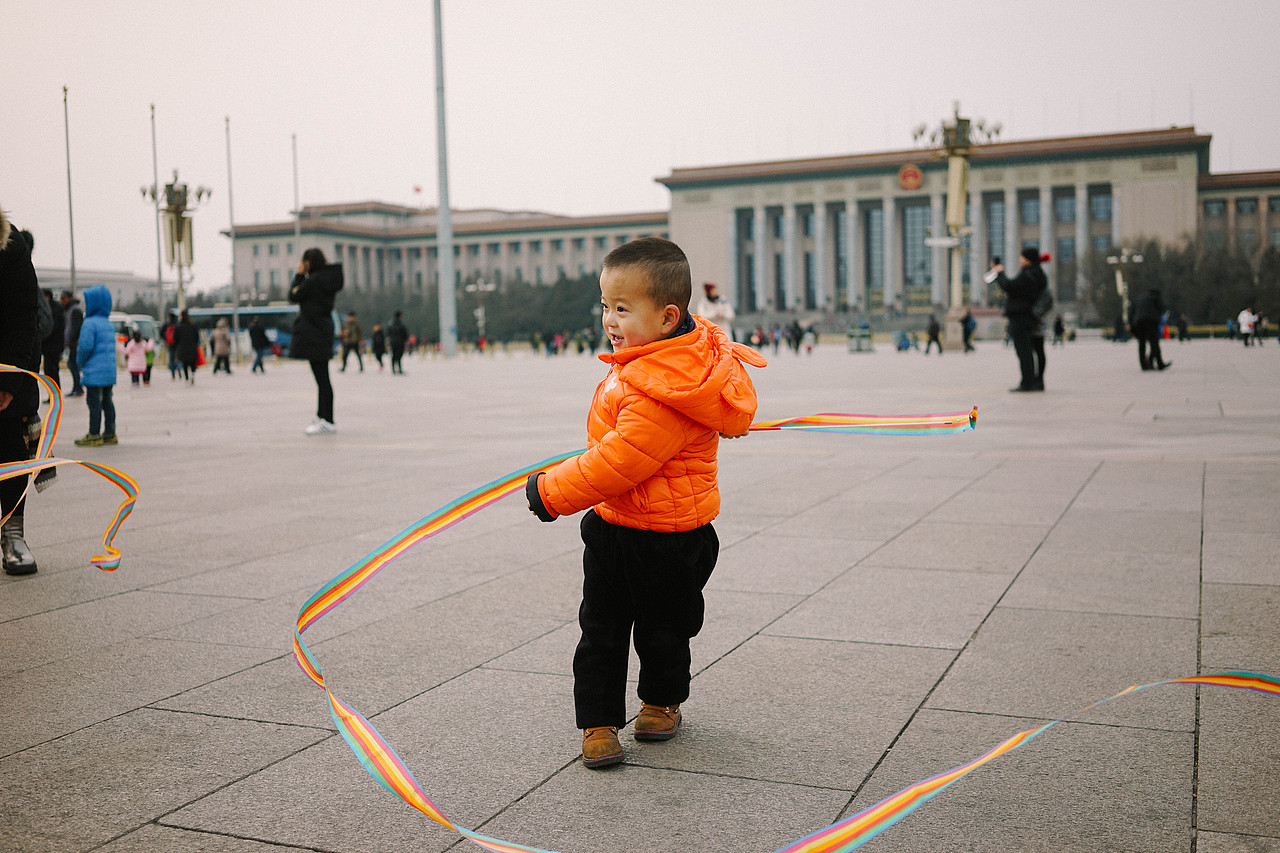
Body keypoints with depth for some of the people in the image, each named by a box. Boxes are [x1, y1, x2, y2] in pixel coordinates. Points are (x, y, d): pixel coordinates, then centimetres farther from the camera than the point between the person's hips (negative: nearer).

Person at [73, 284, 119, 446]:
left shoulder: (89, 323, -13)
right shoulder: (109, 324, 14)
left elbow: (86, 346, -20)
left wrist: (80, 361, -2)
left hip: (95, 372, -8)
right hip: (110, 370, 8)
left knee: (94, 402, -3)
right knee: (107, 401, 14)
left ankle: (94, 435, -1)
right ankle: (110, 434, 18)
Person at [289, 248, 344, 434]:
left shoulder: (313, 280, -16)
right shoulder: (328, 278, 12)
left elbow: (293, 296, -6)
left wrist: (299, 275, 1)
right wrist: (302, 276, 12)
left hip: (313, 334, -10)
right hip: (324, 331, 10)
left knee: (322, 377, -8)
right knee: (322, 377, 13)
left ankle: (326, 421, -6)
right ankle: (323, 417, 20)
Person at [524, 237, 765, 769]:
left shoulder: (658, 394, -32)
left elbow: (617, 464, -32)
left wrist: (550, 492, -21)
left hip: (662, 540, -9)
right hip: (612, 526, 9)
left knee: (662, 630, 16)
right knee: (601, 631, 10)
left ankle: (662, 701, 39)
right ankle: (599, 721, 19)